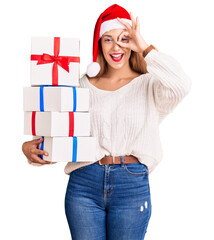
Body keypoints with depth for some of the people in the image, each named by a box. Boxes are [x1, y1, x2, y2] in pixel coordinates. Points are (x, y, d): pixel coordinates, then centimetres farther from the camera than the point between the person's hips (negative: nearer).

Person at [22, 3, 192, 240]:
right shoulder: (84, 85, 10)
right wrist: (32, 146, -12)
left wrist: (145, 48, -15)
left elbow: (181, 85, -19)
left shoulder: (148, 85, 3)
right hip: (84, 184, 2)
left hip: (132, 186, -1)